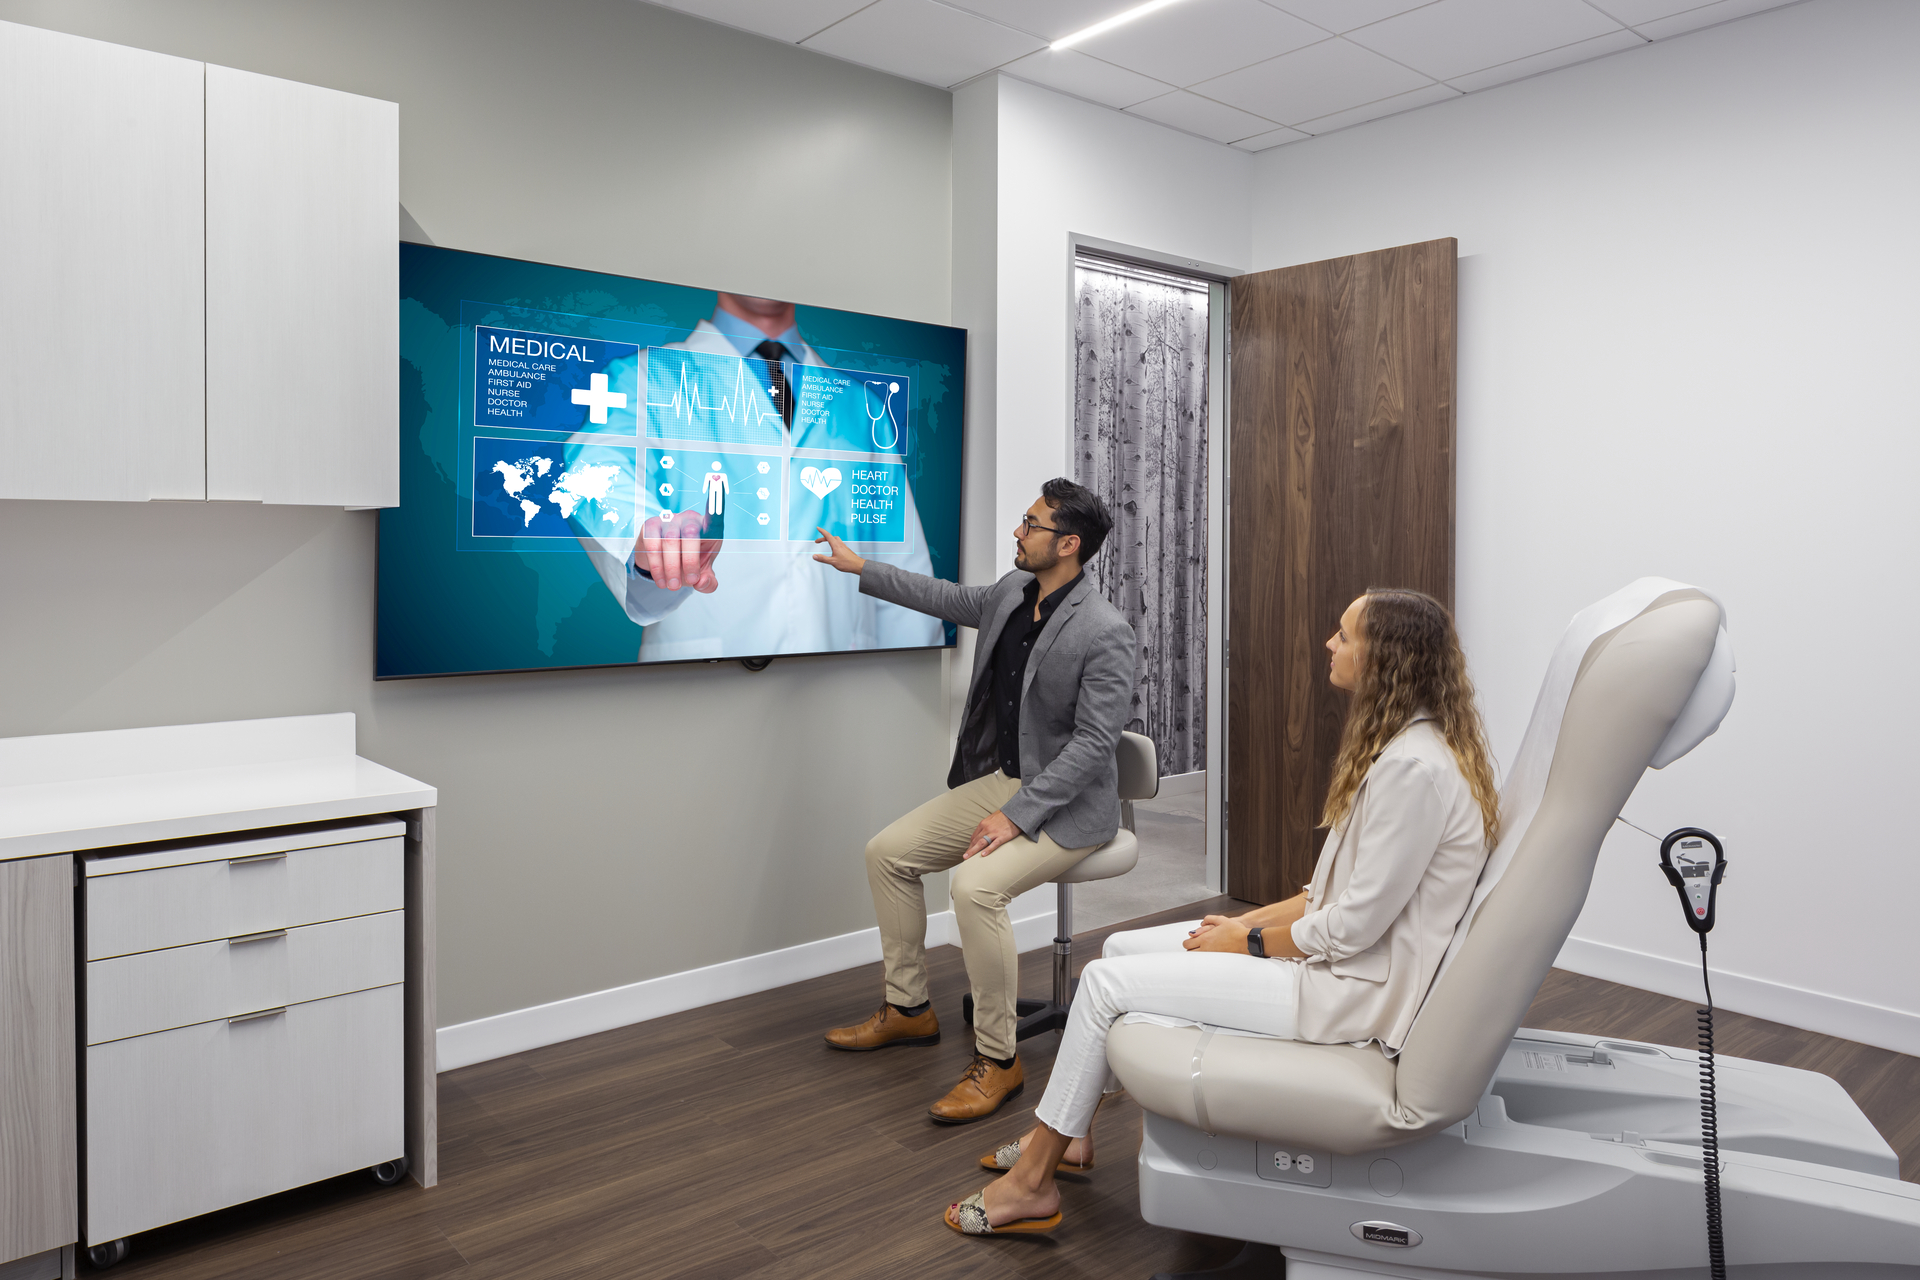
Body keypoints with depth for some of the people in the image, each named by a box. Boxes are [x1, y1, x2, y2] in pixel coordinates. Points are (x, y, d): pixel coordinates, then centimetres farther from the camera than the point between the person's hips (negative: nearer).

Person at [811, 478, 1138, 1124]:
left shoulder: (1106, 632, -22)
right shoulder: (1015, 590, 2)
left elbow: (1094, 743, -24)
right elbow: (953, 599, 22)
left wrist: (1016, 815, -26)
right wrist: (862, 569, 25)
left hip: (1067, 804, -9)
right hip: (1000, 779, 9)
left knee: (975, 885, -31)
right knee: (887, 852, 4)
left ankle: (997, 1059, -13)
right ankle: (908, 1009, 20)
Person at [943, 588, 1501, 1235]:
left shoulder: (1414, 767, -25)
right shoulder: (1401, 743, 8)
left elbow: (1354, 924, -24)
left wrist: (1250, 942, -9)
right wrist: (1250, 918, 5)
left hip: (1349, 988, -10)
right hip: (1334, 949, 10)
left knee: (1106, 982, -9)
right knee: (1121, 947, 10)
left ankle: (1031, 1184, 8)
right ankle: (1068, 1132, 24)